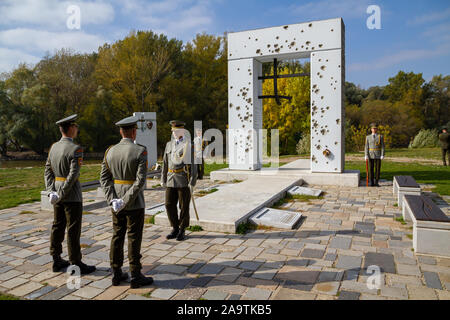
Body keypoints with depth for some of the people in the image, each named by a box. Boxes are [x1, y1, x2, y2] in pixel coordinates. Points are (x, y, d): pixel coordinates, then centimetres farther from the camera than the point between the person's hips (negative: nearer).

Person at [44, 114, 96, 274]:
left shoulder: (54, 147, 7)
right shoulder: (75, 149, -17)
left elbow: (48, 170, 6)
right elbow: (73, 174, -23)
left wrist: (51, 191, 1)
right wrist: (61, 194, -17)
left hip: (58, 195, 8)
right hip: (72, 196, -8)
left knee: (57, 227, 15)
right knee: (73, 230, 0)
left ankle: (57, 261, 26)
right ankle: (76, 263, 10)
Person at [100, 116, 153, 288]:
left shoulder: (110, 151, 3)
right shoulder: (140, 151, -14)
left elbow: (104, 177, 0)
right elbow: (141, 180, -21)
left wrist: (112, 199, -5)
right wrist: (126, 201, -17)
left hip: (116, 203, 5)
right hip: (135, 203, -5)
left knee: (117, 237, 14)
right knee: (134, 239, 2)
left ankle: (116, 274, 23)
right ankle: (135, 276, 11)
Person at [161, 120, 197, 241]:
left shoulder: (189, 145, -4)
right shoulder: (169, 145, 12)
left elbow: (193, 164, -8)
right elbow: (165, 163, 14)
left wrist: (192, 181, -14)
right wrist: (163, 179, 11)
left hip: (184, 180, -5)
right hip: (171, 180, 5)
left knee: (184, 206, 3)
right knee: (169, 205, 7)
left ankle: (182, 231, 16)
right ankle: (175, 229, 22)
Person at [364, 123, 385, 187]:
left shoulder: (381, 136, 1)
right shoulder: (368, 137, 5)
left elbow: (383, 146, -3)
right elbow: (366, 147, 2)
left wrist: (382, 155, -11)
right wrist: (366, 156, -8)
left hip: (378, 156, -1)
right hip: (370, 156, 1)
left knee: (377, 169, 1)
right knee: (371, 169, 1)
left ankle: (376, 182, 10)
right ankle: (372, 183, 8)